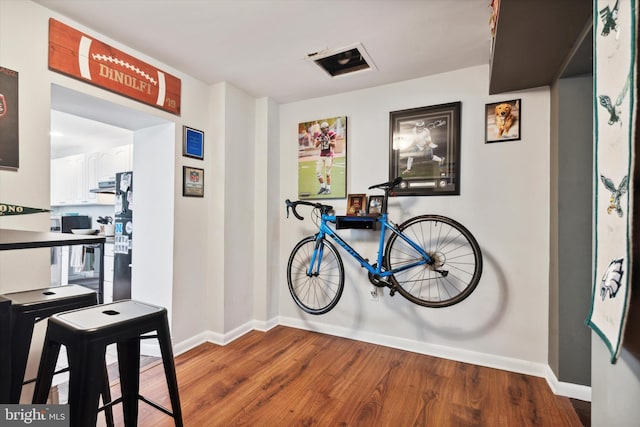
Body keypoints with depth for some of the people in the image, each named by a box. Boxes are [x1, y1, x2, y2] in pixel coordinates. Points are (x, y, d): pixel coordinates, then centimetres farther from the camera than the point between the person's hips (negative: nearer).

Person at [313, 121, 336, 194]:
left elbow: (334, 145, -8)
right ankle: (323, 186, 17)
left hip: (329, 156, -5)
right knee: (318, 172, 2)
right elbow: (316, 145, 4)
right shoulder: (320, 135, 9)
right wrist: (319, 139, -11)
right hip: (321, 156, 6)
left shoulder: (331, 134, -5)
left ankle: (328, 189, 6)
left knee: (327, 173, -5)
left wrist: (328, 141, -22)